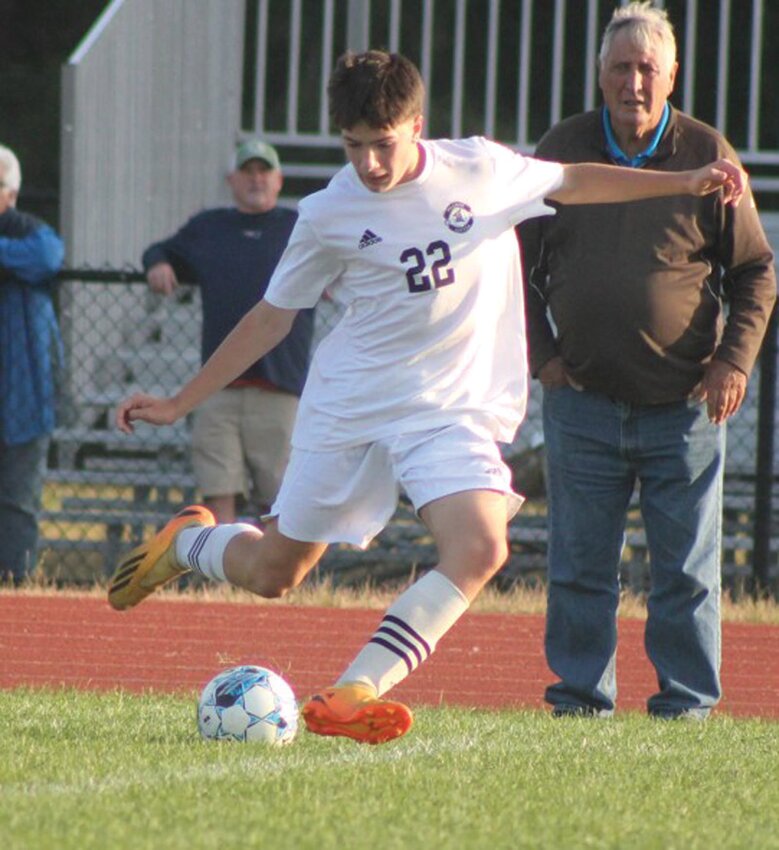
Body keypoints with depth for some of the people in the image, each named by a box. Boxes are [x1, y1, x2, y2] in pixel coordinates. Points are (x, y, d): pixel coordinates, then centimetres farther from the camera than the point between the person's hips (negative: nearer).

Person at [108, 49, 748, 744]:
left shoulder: (479, 170, -2)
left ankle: (349, 696, -28)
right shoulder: (328, 216, -4)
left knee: (479, 549, -25)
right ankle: (187, 541, 39)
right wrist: (179, 405, 6)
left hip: (452, 410, 1)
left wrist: (686, 183, 13)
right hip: (346, 404, -1)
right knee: (271, 574, 5)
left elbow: (571, 183, 17)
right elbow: (271, 318, 7)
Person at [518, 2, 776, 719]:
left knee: (688, 570, 1)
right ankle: (581, 694, 10)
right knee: (580, 566, 3)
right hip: (583, 402, 1)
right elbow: (519, 263, 15)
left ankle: (687, 701, 8)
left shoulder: (708, 156, 1)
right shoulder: (562, 152, 5)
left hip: (686, 407, -1)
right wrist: (541, 354, 4)